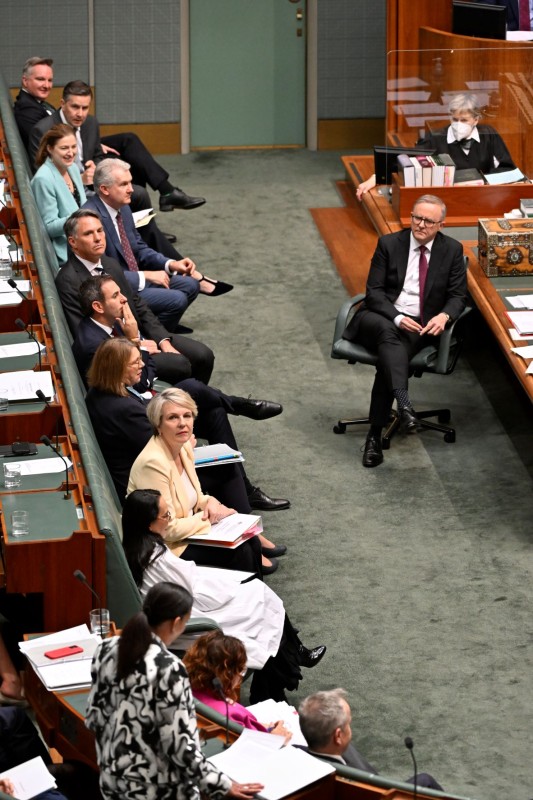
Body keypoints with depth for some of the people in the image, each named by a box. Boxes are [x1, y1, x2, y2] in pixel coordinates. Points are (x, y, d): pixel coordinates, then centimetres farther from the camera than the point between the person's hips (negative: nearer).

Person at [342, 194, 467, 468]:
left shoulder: (452, 250, 6)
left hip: (419, 326, 0)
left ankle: (375, 435, -28)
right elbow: (374, 291, -1)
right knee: (388, 333, -38)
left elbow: (458, 295, 7)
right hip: (380, 317, 0)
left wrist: (444, 315, -16)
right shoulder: (388, 243, 3)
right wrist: (397, 318, -18)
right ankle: (404, 403, -56)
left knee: (389, 358, -31)